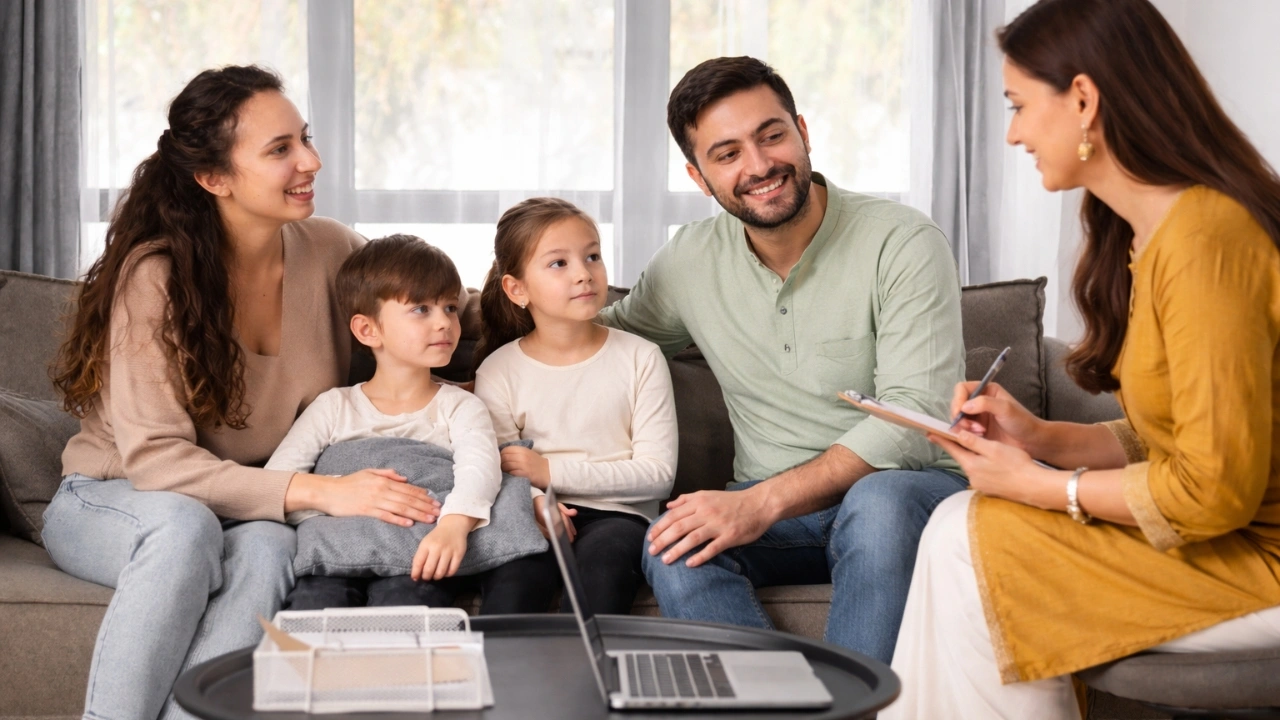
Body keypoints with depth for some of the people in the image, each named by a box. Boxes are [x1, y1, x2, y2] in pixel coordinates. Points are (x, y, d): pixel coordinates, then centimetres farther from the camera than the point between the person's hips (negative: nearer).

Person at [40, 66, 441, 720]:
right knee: (184, 525, -37)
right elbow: (154, 457, -25)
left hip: (258, 512, 3)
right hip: (109, 505, -3)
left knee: (267, 547, -32)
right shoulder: (154, 276, -19)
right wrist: (320, 490, -36)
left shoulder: (330, 251, -6)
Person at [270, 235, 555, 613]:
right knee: (317, 592, -34)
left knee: (402, 592, -35)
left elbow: (479, 467, -10)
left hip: (419, 562, -1)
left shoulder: (461, 408, 12)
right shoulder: (334, 407, 14)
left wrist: (454, 524, -33)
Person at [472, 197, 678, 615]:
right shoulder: (499, 370, 7)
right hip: (537, 516, 0)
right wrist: (532, 502, -25)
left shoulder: (639, 358, 4)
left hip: (617, 514, 0)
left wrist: (551, 471, -11)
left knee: (600, 561, -34)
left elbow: (658, 474, -3)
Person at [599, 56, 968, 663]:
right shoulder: (689, 262, 5)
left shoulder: (902, 244, -10)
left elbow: (917, 417, -19)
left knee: (880, 501, -38)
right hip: (765, 507, 3)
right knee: (673, 547, -28)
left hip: (906, 485, -3)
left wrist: (763, 500, -30)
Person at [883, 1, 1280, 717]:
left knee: (974, 542, -12)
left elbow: (1213, 489, -23)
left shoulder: (1205, 239, -22)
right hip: (1217, 531, 9)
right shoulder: (1147, 233, 10)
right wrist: (1040, 437, 0)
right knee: (964, 526, -2)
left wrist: (1037, 486, -12)